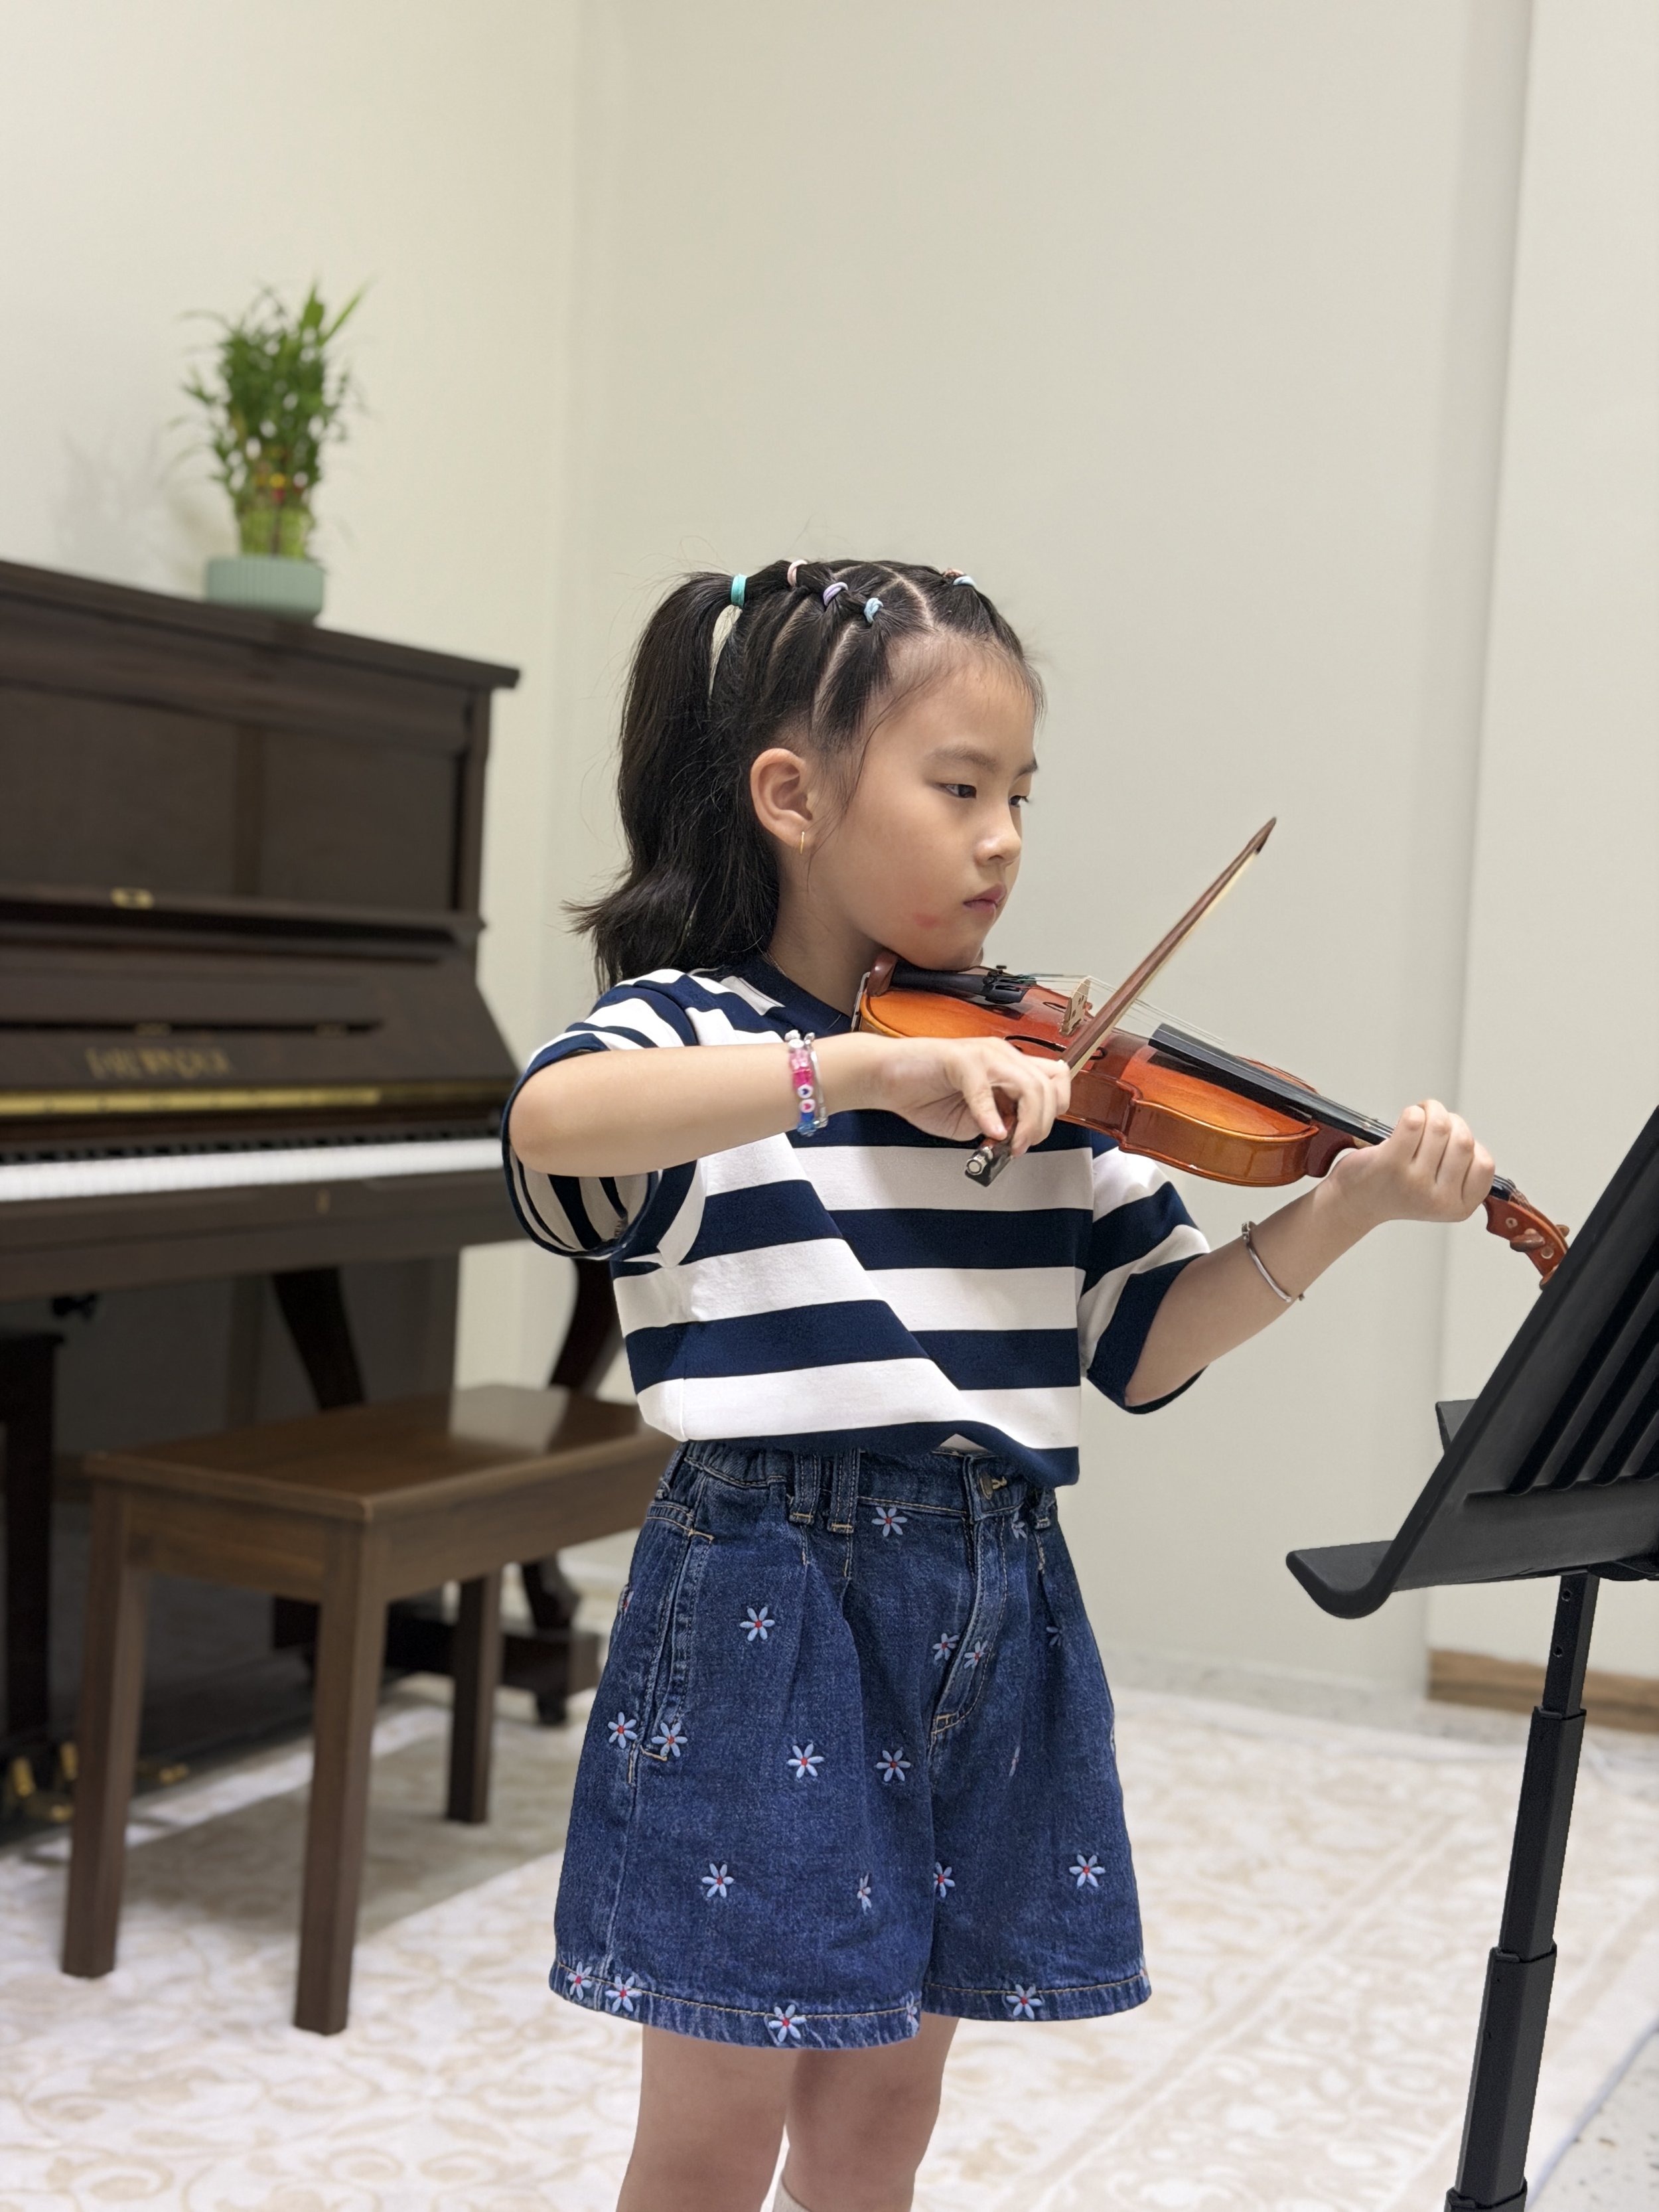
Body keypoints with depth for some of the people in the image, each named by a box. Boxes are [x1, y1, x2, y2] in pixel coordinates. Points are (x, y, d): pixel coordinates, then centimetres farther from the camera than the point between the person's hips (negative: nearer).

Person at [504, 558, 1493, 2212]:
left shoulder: (1038, 1072, 7)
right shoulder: (689, 1022, -8)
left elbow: (1145, 1341, 5)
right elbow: (554, 1124, -31)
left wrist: (1344, 1208, -8)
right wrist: (866, 1067, -37)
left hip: (995, 1613, 5)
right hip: (773, 1612, -5)